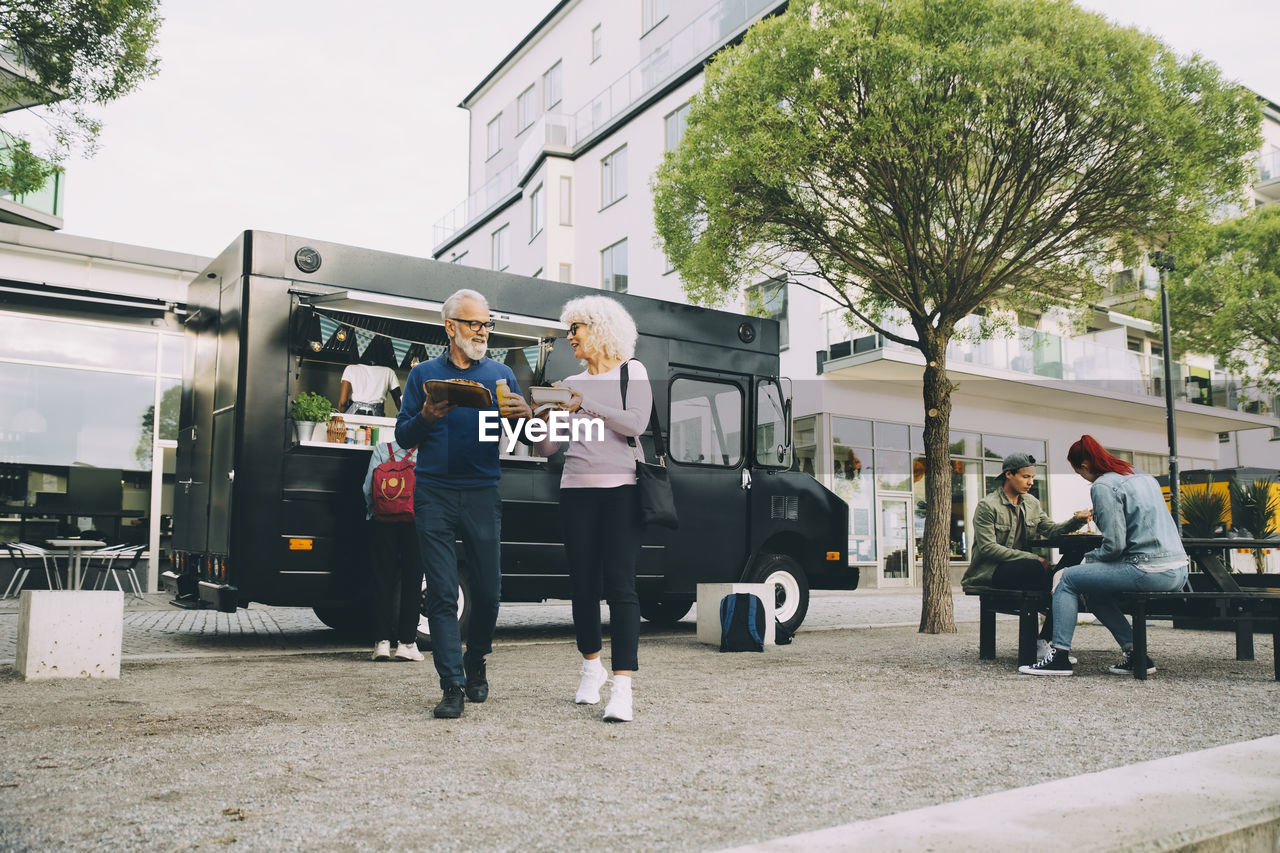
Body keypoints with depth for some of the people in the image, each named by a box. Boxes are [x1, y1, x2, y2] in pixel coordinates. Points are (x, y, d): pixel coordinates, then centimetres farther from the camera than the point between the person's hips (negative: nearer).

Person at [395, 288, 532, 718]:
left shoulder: (500, 374, 12)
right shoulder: (424, 374, 10)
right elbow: (403, 436, 8)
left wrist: (525, 415, -14)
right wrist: (426, 417, -12)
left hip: (483, 494, 1)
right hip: (434, 495, -1)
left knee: (488, 591, 4)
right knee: (442, 593, -3)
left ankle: (475, 663, 29)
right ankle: (452, 686, 2)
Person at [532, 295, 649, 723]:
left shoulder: (631, 372, 6)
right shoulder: (572, 384, 16)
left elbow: (635, 423, -11)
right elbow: (548, 448, 14)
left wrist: (586, 403, -13)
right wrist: (544, 418, -4)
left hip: (622, 488, -4)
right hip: (577, 490, 4)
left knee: (619, 583, -11)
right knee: (582, 583, 5)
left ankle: (622, 687, -12)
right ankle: (591, 666, 26)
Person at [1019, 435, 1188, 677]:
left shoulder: (1103, 486, -10)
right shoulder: (1143, 476, 17)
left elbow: (1114, 545, -14)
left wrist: (1088, 558, 4)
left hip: (1150, 571, -9)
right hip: (1179, 570, 9)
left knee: (1069, 578, 3)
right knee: (1096, 593, 23)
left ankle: (1059, 655, 2)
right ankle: (1136, 654, 18)